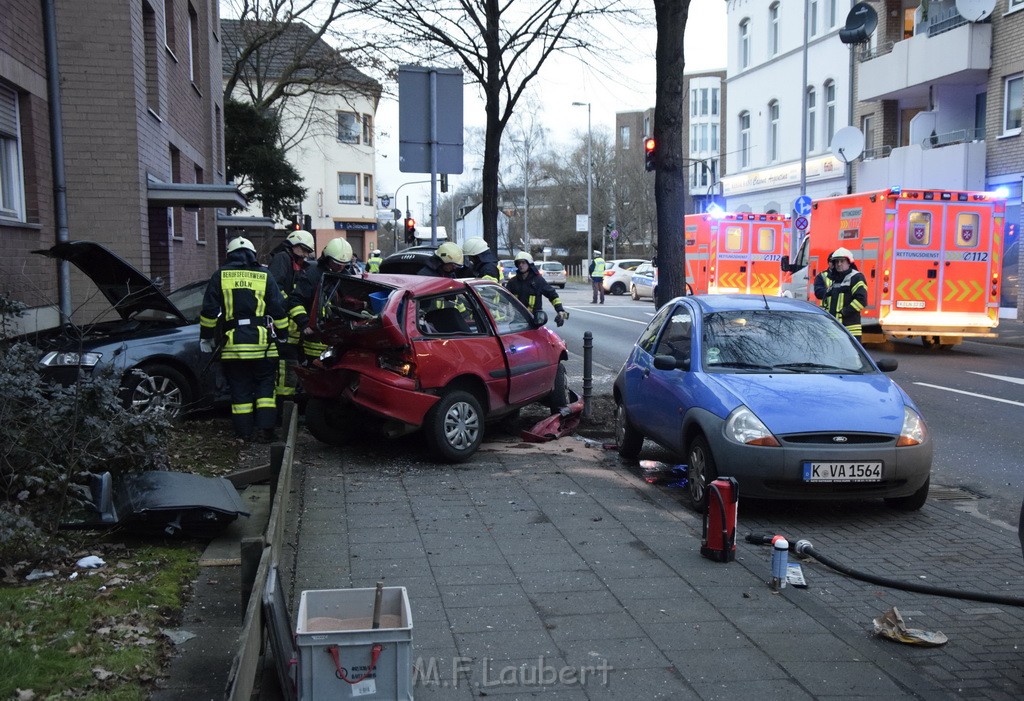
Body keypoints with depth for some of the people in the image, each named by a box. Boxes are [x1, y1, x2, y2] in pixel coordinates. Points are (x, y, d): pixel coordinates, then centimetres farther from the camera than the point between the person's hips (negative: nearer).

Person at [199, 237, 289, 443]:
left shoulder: (220, 275, 6)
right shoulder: (264, 275, 6)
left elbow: (209, 310, 5)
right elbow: (278, 309, 5)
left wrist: (206, 336, 14)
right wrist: (282, 334, 15)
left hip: (232, 342, 0)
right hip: (262, 341, 0)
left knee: (240, 389, 8)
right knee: (265, 386, 9)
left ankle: (244, 432, 10)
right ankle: (265, 429, 2)